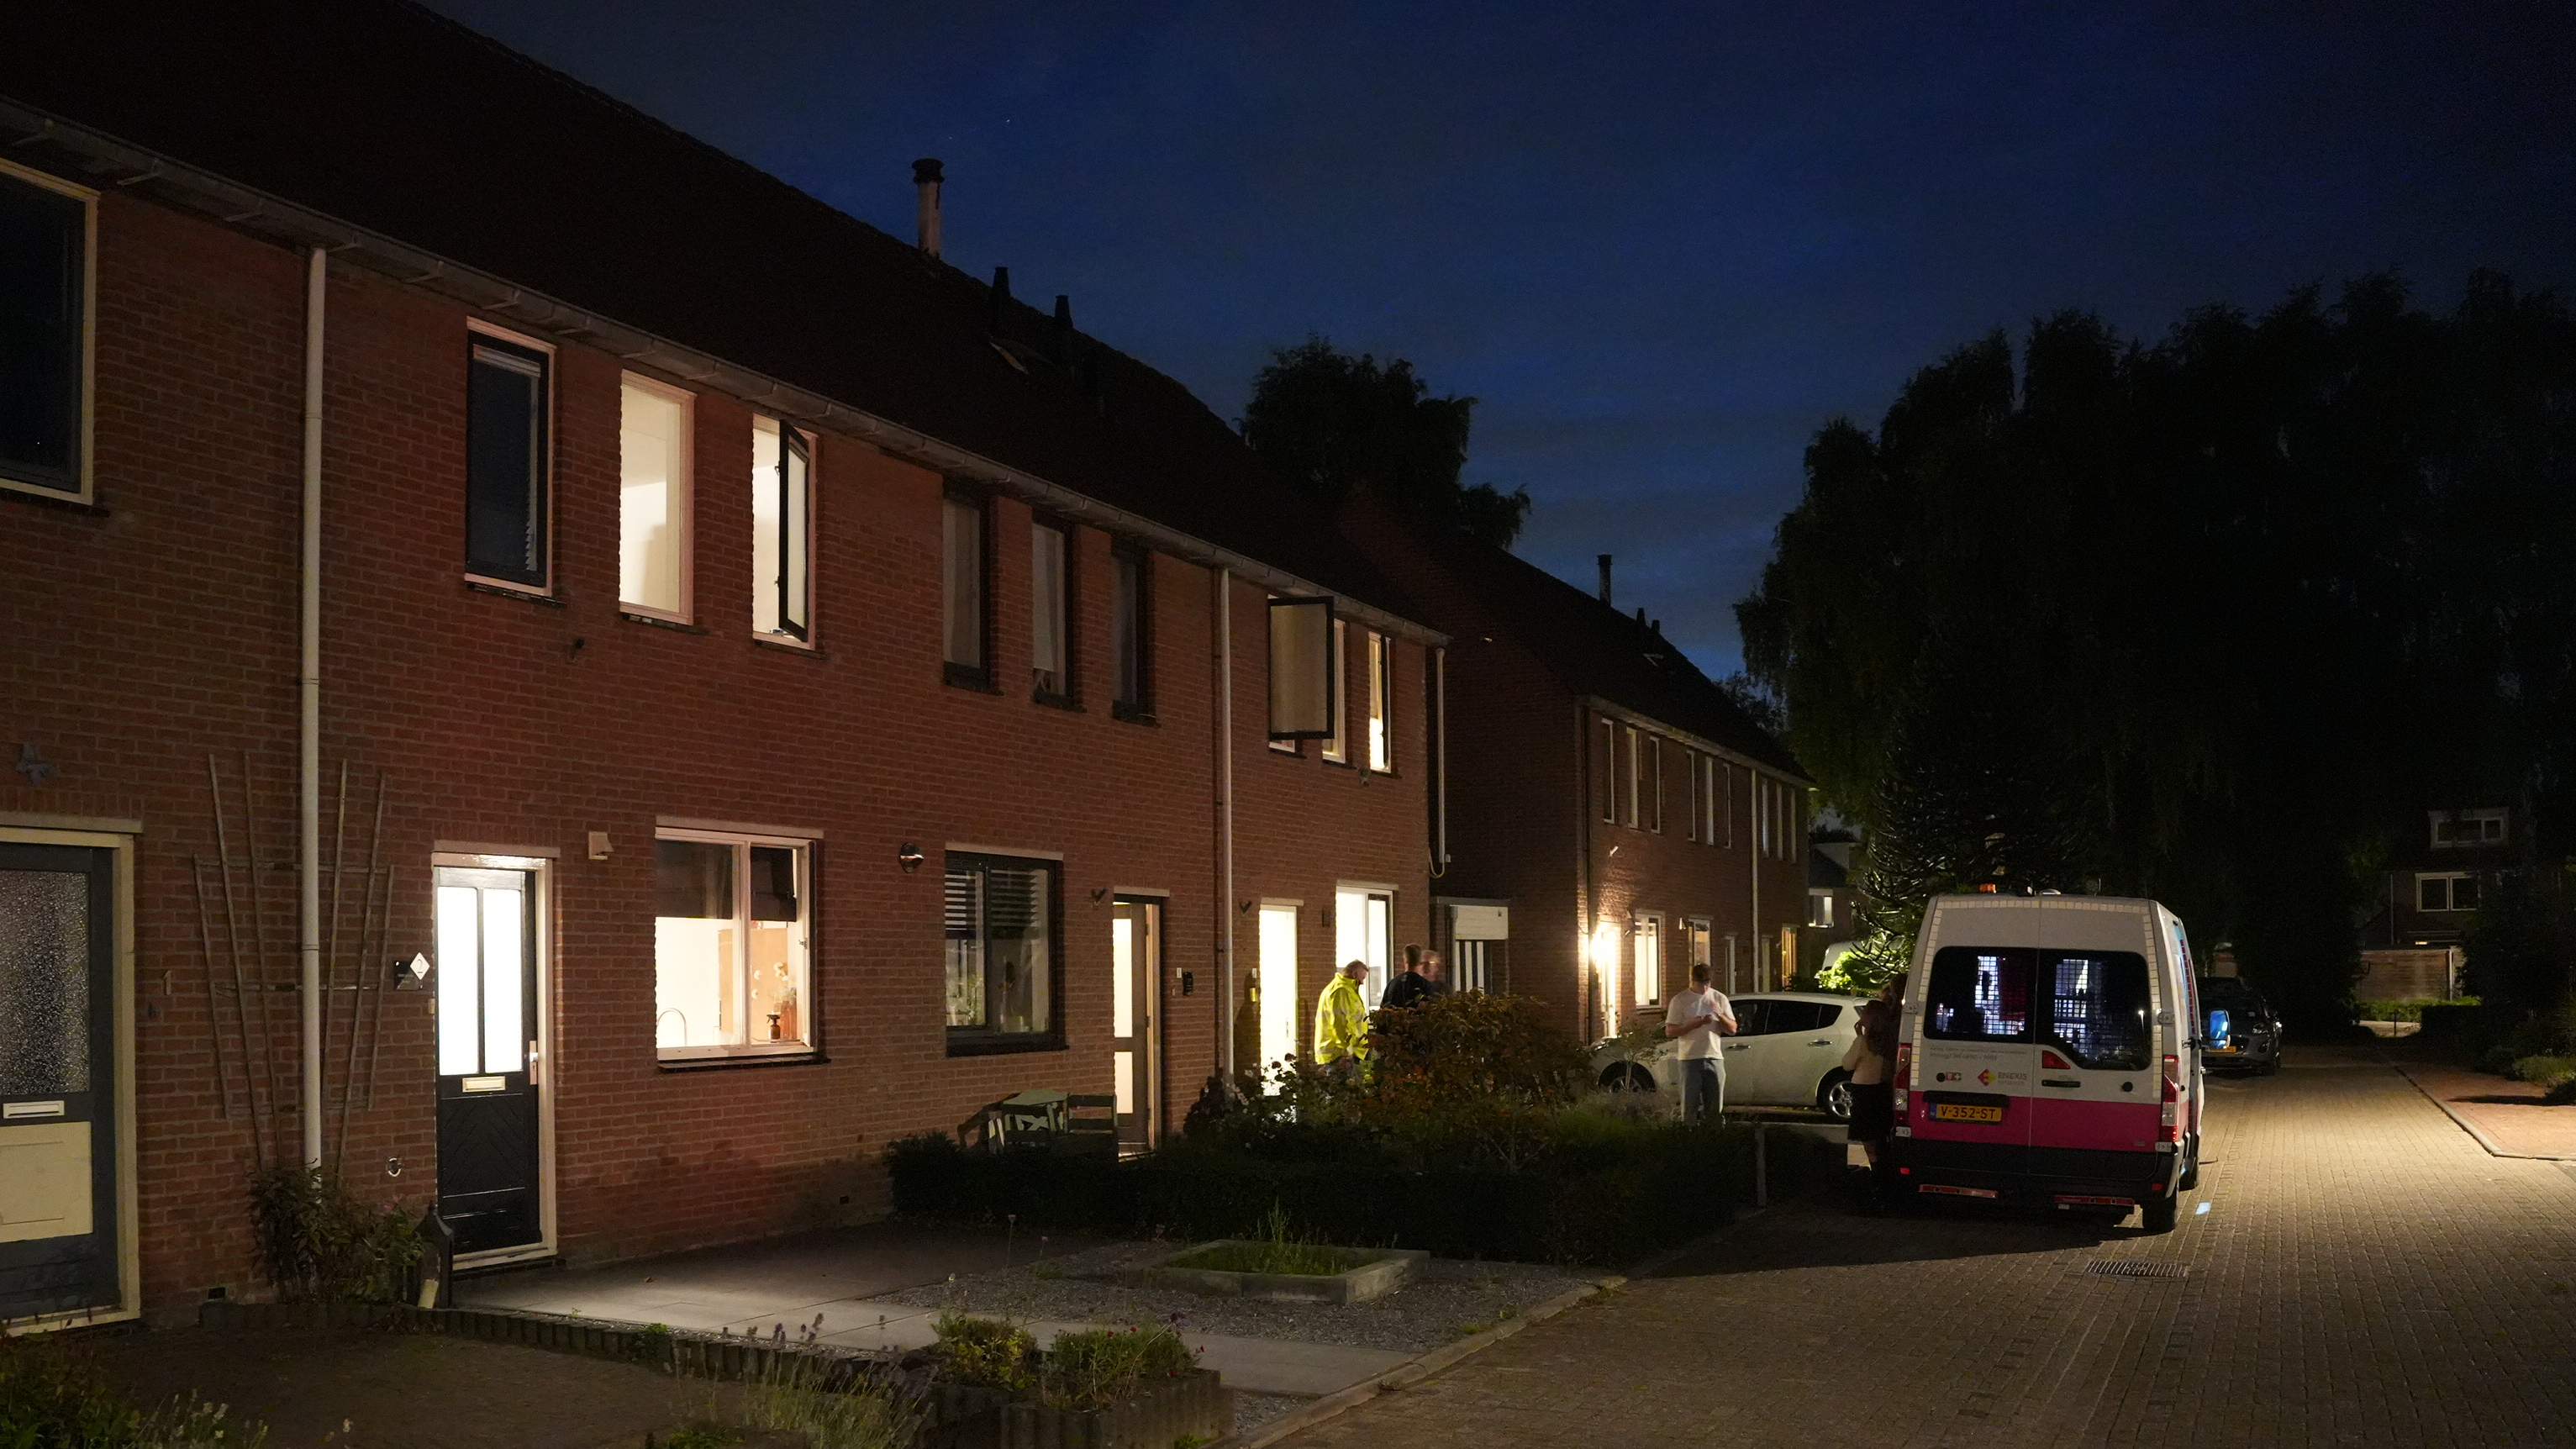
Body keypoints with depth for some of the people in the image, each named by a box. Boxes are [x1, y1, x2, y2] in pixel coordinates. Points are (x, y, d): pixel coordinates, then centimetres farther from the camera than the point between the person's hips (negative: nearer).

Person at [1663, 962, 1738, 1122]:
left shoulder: (1719, 999, 11)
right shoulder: (1680, 1000, 2)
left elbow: (1732, 1029, 10)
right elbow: (1670, 1031, -2)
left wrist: (1720, 1015, -8)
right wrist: (1694, 1025, -15)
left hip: (1714, 1059, 3)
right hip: (1689, 1059, -3)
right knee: (1690, 1104, -5)